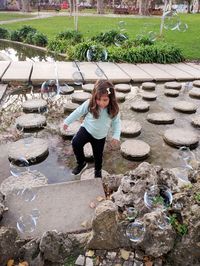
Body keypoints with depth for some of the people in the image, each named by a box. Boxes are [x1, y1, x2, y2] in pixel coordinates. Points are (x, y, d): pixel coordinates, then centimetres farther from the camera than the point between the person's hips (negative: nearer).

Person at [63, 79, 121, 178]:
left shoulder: (113, 109, -21)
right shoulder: (89, 104, -22)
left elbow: (116, 122, -6)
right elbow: (78, 112, -7)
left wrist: (116, 136, -17)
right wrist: (67, 121, 0)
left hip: (100, 136, 1)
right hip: (87, 129, -1)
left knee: (98, 155, 16)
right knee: (76, 143, -26)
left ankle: (98, 170, 49)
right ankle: (82, 163, 0)